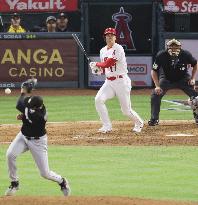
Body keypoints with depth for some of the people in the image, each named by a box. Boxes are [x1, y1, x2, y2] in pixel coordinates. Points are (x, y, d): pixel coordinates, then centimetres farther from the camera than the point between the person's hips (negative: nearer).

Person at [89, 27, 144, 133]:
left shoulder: (118, 49, -14)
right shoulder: (103, 51, 10)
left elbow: (108, 64, -22)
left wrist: (96, 64, -7)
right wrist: (98, 69, -4)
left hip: (121, 81, -6)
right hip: (109, 82, 6)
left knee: (126, 110, -1)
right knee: (98, 100, -17)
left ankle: (139, 123, 30)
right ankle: (107, 126, -8)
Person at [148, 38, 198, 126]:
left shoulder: (186, 55, -24)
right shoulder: (161, 55, -26)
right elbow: (154, 71, -15)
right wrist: (157, 86, -23)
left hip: (183, 79, 0)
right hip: (166, 79, 0)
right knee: (155, 95, -15)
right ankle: (154, 119, -1)